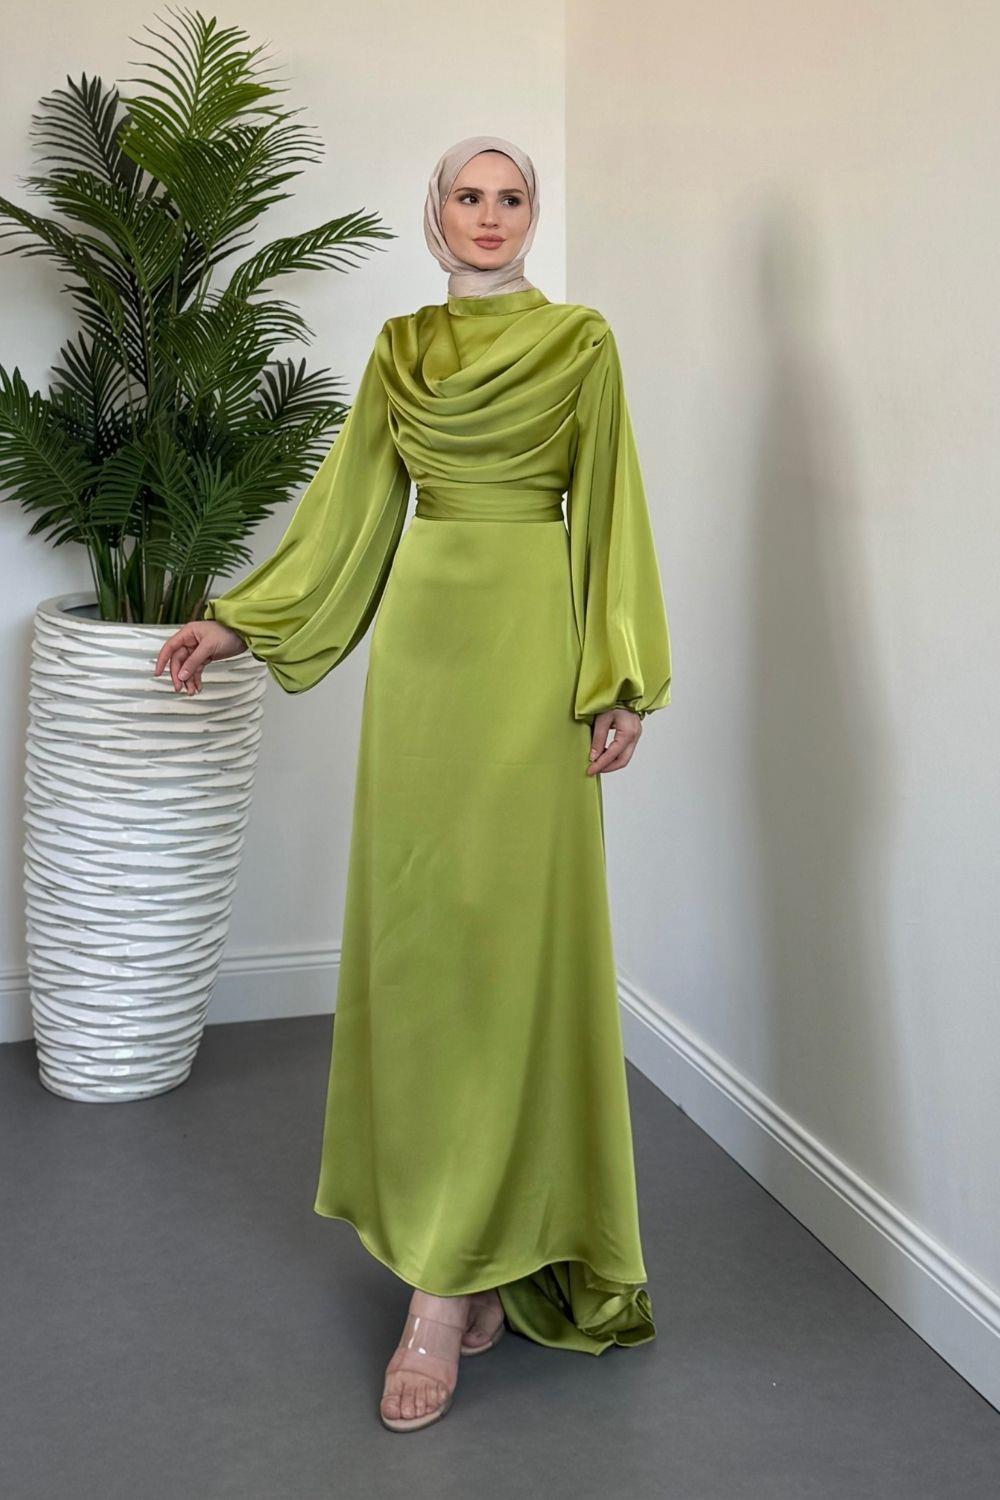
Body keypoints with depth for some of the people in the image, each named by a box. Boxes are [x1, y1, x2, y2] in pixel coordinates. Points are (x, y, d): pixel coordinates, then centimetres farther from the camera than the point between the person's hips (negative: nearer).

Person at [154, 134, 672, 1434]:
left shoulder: (581, 341, 4)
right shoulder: (399, 349, 14)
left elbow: (608, 514, 0)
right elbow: (350, 504, 17)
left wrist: (620, 682, -8)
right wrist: (239, 624, 14)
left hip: (531, 640, -4)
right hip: (422, 634, 4)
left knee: (514, 920, -8)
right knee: (419, 922, 2)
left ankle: (449, 1281, -6)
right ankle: (466, 1247, 15)